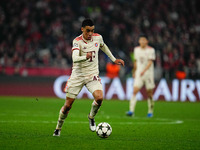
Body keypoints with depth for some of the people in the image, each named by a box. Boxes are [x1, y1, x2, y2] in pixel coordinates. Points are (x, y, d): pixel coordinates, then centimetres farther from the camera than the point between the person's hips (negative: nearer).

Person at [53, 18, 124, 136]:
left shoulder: (98, 37, -1)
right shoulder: (77, 41, -15)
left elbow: (103, 46, 24)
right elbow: (75, 58, -31)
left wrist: (114, 59, 27)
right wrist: (86, 57, -50)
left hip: (93, 75, 3)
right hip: (78, 75, -3)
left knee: (99, 98, -23)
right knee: (68, 104, -1)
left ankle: (91, 117, 7)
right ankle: (58, 128, 20)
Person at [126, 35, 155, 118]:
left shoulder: (151, 50, -7)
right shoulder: (136, 49, 7)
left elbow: (150, 62, -17)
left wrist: (144, 71, -30)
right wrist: (134, 72, 25)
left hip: (148, 73, -3)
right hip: (139, 74, 3)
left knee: (149, 93, 4)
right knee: (135, 91, -13)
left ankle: (150, 111, 19)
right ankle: (131, 110, -17)